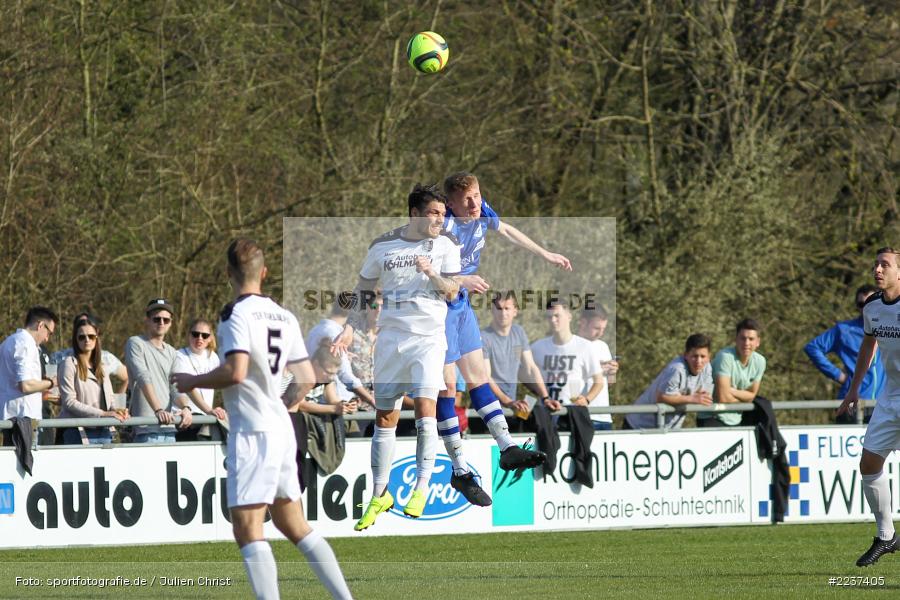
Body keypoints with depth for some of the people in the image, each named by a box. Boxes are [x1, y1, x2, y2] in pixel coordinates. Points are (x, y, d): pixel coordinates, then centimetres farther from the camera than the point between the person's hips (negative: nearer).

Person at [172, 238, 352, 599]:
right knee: (294, 526, 17)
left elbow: (235, 371, -22)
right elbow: (307, 379, 15)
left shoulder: (237, 314, -10)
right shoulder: (284, 317, 13)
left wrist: (193, 381, -6)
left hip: (253, 432, -8)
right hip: (282, 430, 8)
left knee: (247, 529, -10)